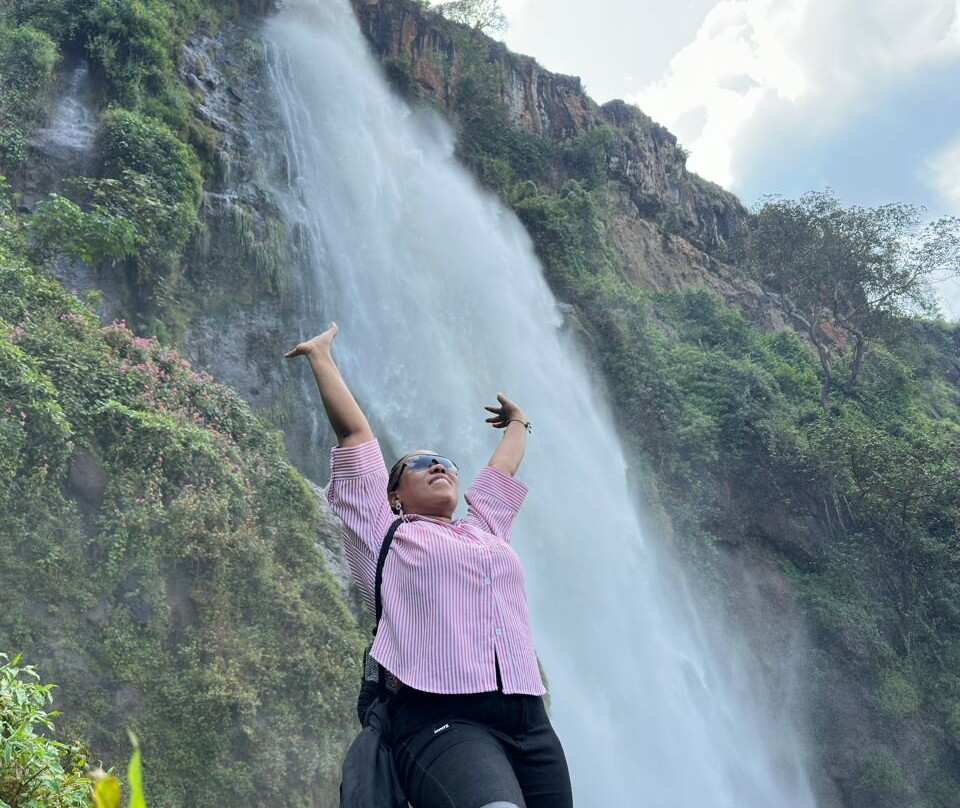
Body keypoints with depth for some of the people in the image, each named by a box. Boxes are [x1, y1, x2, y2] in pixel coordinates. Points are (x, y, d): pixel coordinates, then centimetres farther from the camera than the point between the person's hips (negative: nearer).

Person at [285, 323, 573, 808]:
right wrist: (321, 356, 22)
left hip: (529, 721, 6)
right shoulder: (383, 532, 14)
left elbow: (503, 468, 41)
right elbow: (354, 431, 15)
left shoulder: (486, 529, 26)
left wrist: (517, 423, 59)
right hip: (442, 720, -6)